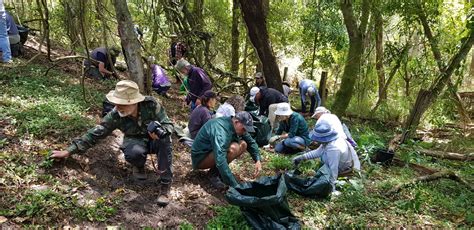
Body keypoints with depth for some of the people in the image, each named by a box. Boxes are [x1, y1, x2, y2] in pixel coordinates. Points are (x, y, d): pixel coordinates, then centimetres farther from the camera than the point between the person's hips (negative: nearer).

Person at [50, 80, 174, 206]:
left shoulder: (151, 104, -26)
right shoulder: (115, 115, -21)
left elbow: (168, 124, -20)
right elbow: (95, 133, -15)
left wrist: (160, 131, -44)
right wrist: (69, 151, -16)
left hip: (154, 139, 0)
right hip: (136, 141, 1)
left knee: (164, 139, -37)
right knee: (134, 153, -37)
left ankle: (165, 184, -24)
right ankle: (139, 166, 3)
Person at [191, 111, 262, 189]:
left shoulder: (235, 126, -7)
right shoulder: (221, 131, -33)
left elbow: (251, 142, 5)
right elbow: (220, 161, -43)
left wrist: (258, 160, -11)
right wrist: (234, 185, -43)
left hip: (213, 151, 9)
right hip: (200, 158, -9)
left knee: (243, 145, -3)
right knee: (233, 149, -31)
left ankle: (217, 169, 3)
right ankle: (213, 173, -10)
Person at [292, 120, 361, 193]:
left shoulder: (333, 149, -38)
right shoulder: (330, 139, -10)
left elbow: (333, 170, -34)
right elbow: (318, 152, 3)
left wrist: (331, 186, -26)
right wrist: (302, 157, 1)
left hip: (343, 170, -9)